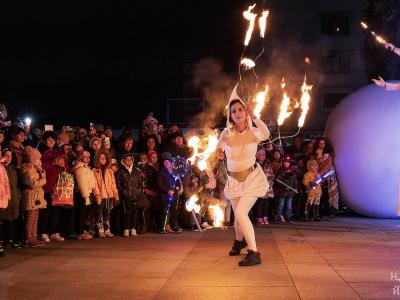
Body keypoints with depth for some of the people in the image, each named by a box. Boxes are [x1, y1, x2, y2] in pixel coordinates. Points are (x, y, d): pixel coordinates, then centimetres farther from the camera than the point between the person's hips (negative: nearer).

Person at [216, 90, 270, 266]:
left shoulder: (254, 132, -13)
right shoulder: (226, 133, -7)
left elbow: (266, 134, -36)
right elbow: (219, 148, 11)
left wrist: (253, 116, -41)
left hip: (252, 178, -4)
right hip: (234, 180, 4)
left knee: (241, 213, -20)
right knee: (238, 214, 18)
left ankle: (254, 253, -14)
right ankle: (239, 241, 49)